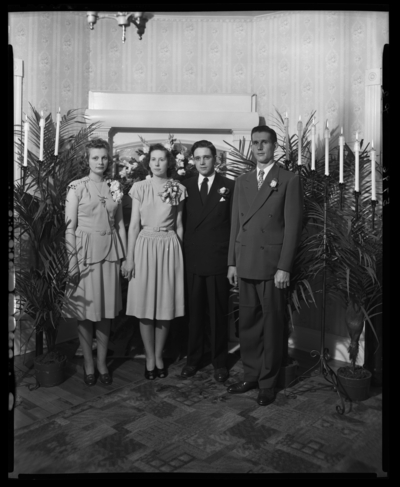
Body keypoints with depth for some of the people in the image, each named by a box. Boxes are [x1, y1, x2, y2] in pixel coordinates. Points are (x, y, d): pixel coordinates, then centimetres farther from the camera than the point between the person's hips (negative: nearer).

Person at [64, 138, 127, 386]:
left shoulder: (114, 188, 9)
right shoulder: (77, 187, -2)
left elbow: (120, 225, 11)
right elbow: (70, 227, -5)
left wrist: (125, 256, 6)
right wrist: (73, 261, -11)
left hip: (110, 253, 3)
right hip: (85, 252, -3)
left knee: (106, 311, 8)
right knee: (86, 311, 4)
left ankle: (102, 362, 22)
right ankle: (88, 363, 21)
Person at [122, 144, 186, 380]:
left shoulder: (179, 189, 4)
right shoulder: (140, 188, 1)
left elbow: (179, 225, 9)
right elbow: (134, 225, 0)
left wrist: (179, 253, 9)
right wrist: (129, 257, -4)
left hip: (170, 247, 1)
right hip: (145, 246, 0)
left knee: (166, 305, 5)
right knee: (145, 306, 2)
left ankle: (159, 356, 21)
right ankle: (150, 358, 17)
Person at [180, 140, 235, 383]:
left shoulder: (230, 186, 1)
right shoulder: (186, 186, 8)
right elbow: (182, 222, 6)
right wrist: (182, 254, -1)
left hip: (219, 260, -2)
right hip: (192, 260, 2)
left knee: (219, 313, 7)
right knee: (195, 311, 11)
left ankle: (220, 362, 22)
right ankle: (193, 358, 26)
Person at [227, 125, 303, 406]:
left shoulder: (289, 180, -2)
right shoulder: (242, 182, 14)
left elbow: (293, 226, -7)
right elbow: (236, 224, 13)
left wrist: (284, 267, -12)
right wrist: (232, 262, 9)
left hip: (273, 265, -5)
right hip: (245, 265, 5)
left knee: (272, 325, 5)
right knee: (248, 324, 11)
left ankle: (268, 382, 20)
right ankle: (251, 376, 26)